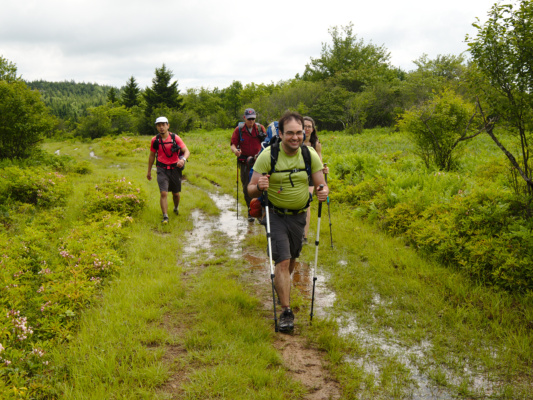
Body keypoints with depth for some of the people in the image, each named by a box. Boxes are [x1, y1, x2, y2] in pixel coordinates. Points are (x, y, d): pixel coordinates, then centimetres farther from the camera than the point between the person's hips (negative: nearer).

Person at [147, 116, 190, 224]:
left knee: (176, 193, 14)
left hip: (175, 169, 0)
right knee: (164, 193, -14)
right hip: (162, 169, 0)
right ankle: (165, 217, -9)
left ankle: (176, 208, 45)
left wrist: (183, 159, -34)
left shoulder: (175, 138, -8)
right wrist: (149, 171, 16)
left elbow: (187, 151, -11)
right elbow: (152, 156, 11)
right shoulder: (155, 140, -2)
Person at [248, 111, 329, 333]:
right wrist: (259, 187, -40)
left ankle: (282, 287, 49)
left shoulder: (310, 155, -9)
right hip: (275, 215, -4)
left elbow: (321, 185, -5)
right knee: (282, 261, -12)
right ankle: (285, 311, -3)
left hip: (299, 215, 4)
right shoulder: (268, 155, -18)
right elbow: (251, 190, -16)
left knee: (292, 258, 18)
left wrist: (323, 192, -29)